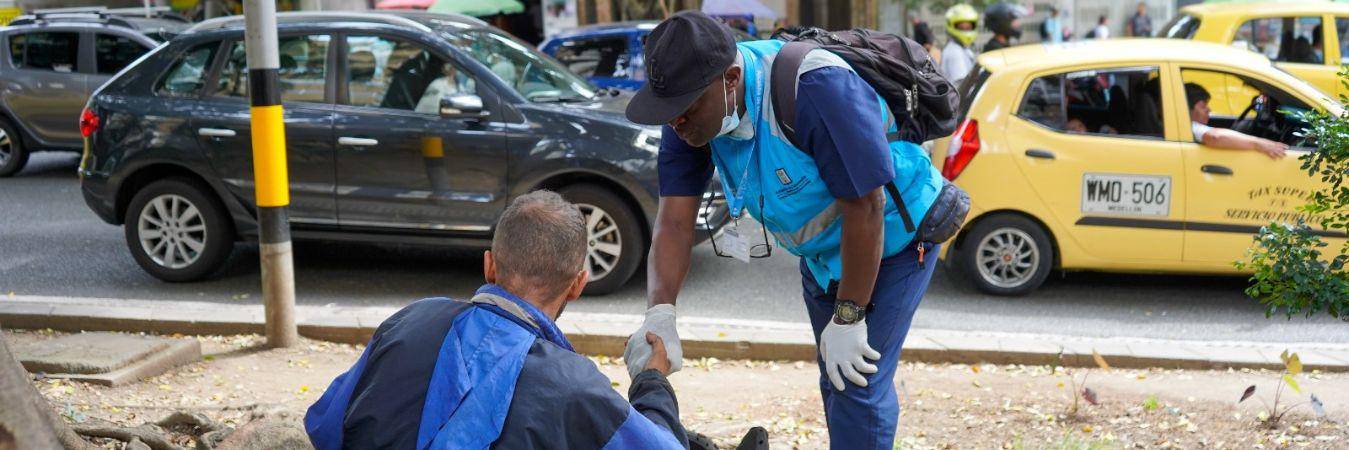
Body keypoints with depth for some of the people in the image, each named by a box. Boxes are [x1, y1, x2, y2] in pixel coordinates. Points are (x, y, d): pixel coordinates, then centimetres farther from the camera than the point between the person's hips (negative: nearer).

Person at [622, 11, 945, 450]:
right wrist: (660, 315, -34)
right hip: (821, 248, 7)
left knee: (859, 385, -12)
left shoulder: (818, 90, -38)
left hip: (892, 238, -7)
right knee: (835, 381, 20)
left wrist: (848, 319, -25)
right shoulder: (693, 107, -17)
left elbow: (865, 209, -32)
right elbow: (674, 222, -19)